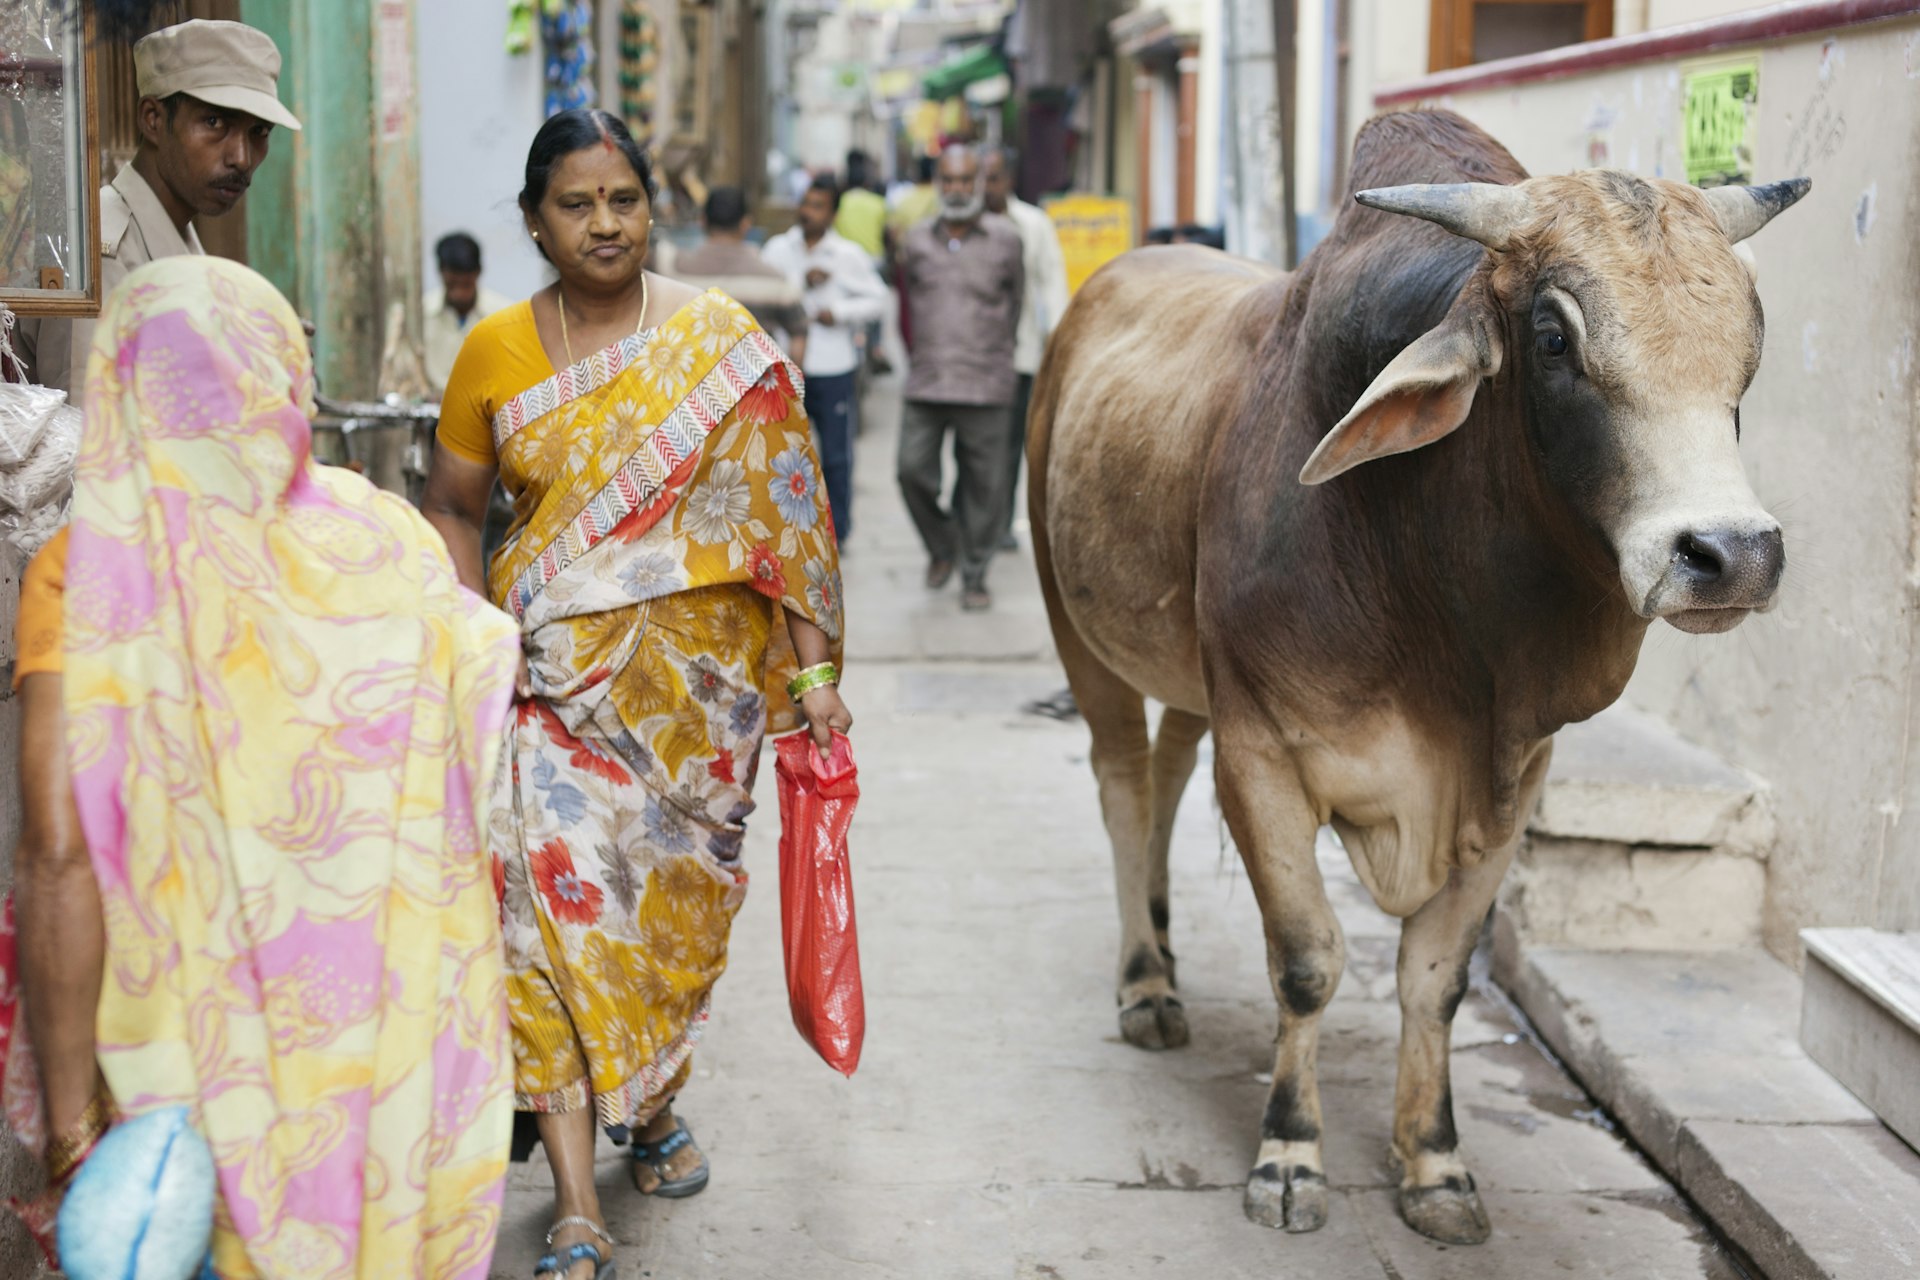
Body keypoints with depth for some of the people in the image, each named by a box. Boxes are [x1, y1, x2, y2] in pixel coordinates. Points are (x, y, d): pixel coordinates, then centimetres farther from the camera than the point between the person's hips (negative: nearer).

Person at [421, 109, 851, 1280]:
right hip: (551, 669, 0)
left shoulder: (723, 344, -3)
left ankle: (658, 1105, 40)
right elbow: (453, 505, 11)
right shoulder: (497, 352, 0)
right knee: (557, 896, -12)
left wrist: (814, 668, -5)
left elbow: (788, 512, -2)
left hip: (702, 668, 0)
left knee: (677, 904, 11)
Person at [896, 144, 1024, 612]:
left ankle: (975, 574, 14)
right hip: (926, 383, 2)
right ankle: (941, 547, 22)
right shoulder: (918, 241, 8)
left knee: (983, 482, 0)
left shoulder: (1004, 240, 3)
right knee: (913, 470, -4)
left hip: (984, 384, -2)